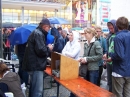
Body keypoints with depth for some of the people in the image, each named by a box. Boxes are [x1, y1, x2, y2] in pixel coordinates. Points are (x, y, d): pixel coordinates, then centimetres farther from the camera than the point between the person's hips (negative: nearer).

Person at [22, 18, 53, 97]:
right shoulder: (39, 34, -15)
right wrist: (49, 48, -7)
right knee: (38, 90, -7)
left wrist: (47, 48, 8)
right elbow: (41, 50, -25)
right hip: (36, 65, -11)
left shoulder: (36, 32, 17)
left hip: (34, 64, 11)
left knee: (34, 87, 22)